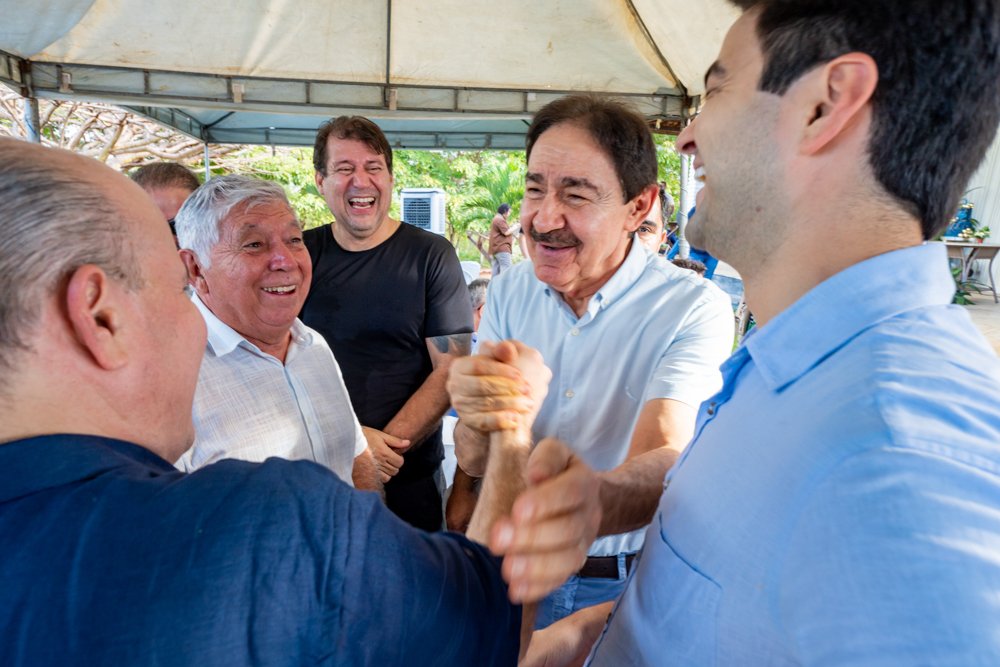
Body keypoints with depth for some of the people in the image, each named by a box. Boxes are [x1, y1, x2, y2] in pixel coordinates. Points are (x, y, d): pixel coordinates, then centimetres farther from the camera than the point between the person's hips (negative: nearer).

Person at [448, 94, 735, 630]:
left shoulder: (695, 309, -20)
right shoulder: (508, 292, -5)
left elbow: (661, 464, -32)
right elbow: (473, 461, -9)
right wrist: (479, 414, -33)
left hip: (625, 585, -3)